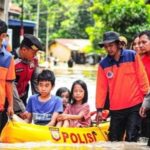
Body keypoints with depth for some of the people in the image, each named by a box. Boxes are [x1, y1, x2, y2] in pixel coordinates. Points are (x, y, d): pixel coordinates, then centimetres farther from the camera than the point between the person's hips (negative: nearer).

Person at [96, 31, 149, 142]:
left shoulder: (132, 56, -3)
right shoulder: (103, 64, 2)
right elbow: (101, 87, 5)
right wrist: (99, 108, 3)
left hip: (135, 105, -3)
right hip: (116, 109, 3)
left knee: (131, 139, -9)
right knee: (114, 141, 7)